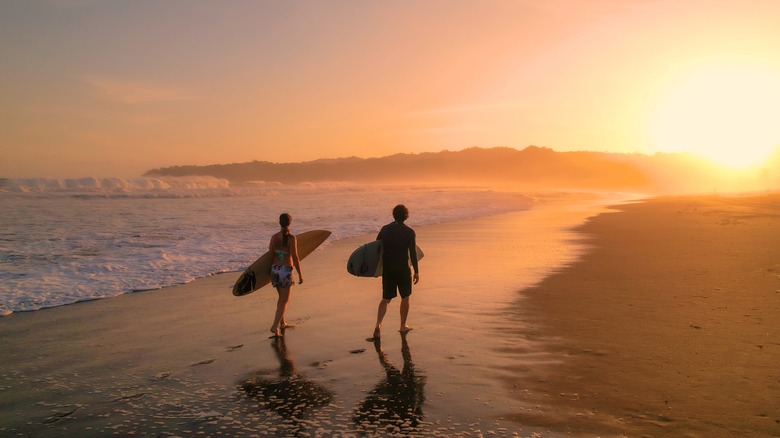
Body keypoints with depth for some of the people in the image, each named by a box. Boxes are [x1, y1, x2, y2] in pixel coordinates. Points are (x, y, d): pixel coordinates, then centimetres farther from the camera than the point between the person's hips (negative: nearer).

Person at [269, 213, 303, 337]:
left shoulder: (274, 237, 2)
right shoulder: (291, 238, -12)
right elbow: (295, 257, -14)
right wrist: (300, 274, -6)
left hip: (275, 269, 5)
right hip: (286, 270, -5)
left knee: (281, 297, 23)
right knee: (285, 301, 3)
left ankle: (282, 323, 34)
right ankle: (275, 326, -9)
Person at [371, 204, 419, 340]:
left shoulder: (385, 229, 4)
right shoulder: (409, 232, -7)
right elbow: (413, 253, -10)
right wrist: (416, 271, -4)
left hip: (387, 269, 3)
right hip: (403, 269, -3)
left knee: (385, 299, 9)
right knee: (405, 297, 16)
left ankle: (378, 324, -11)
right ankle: (403, 326, 25)